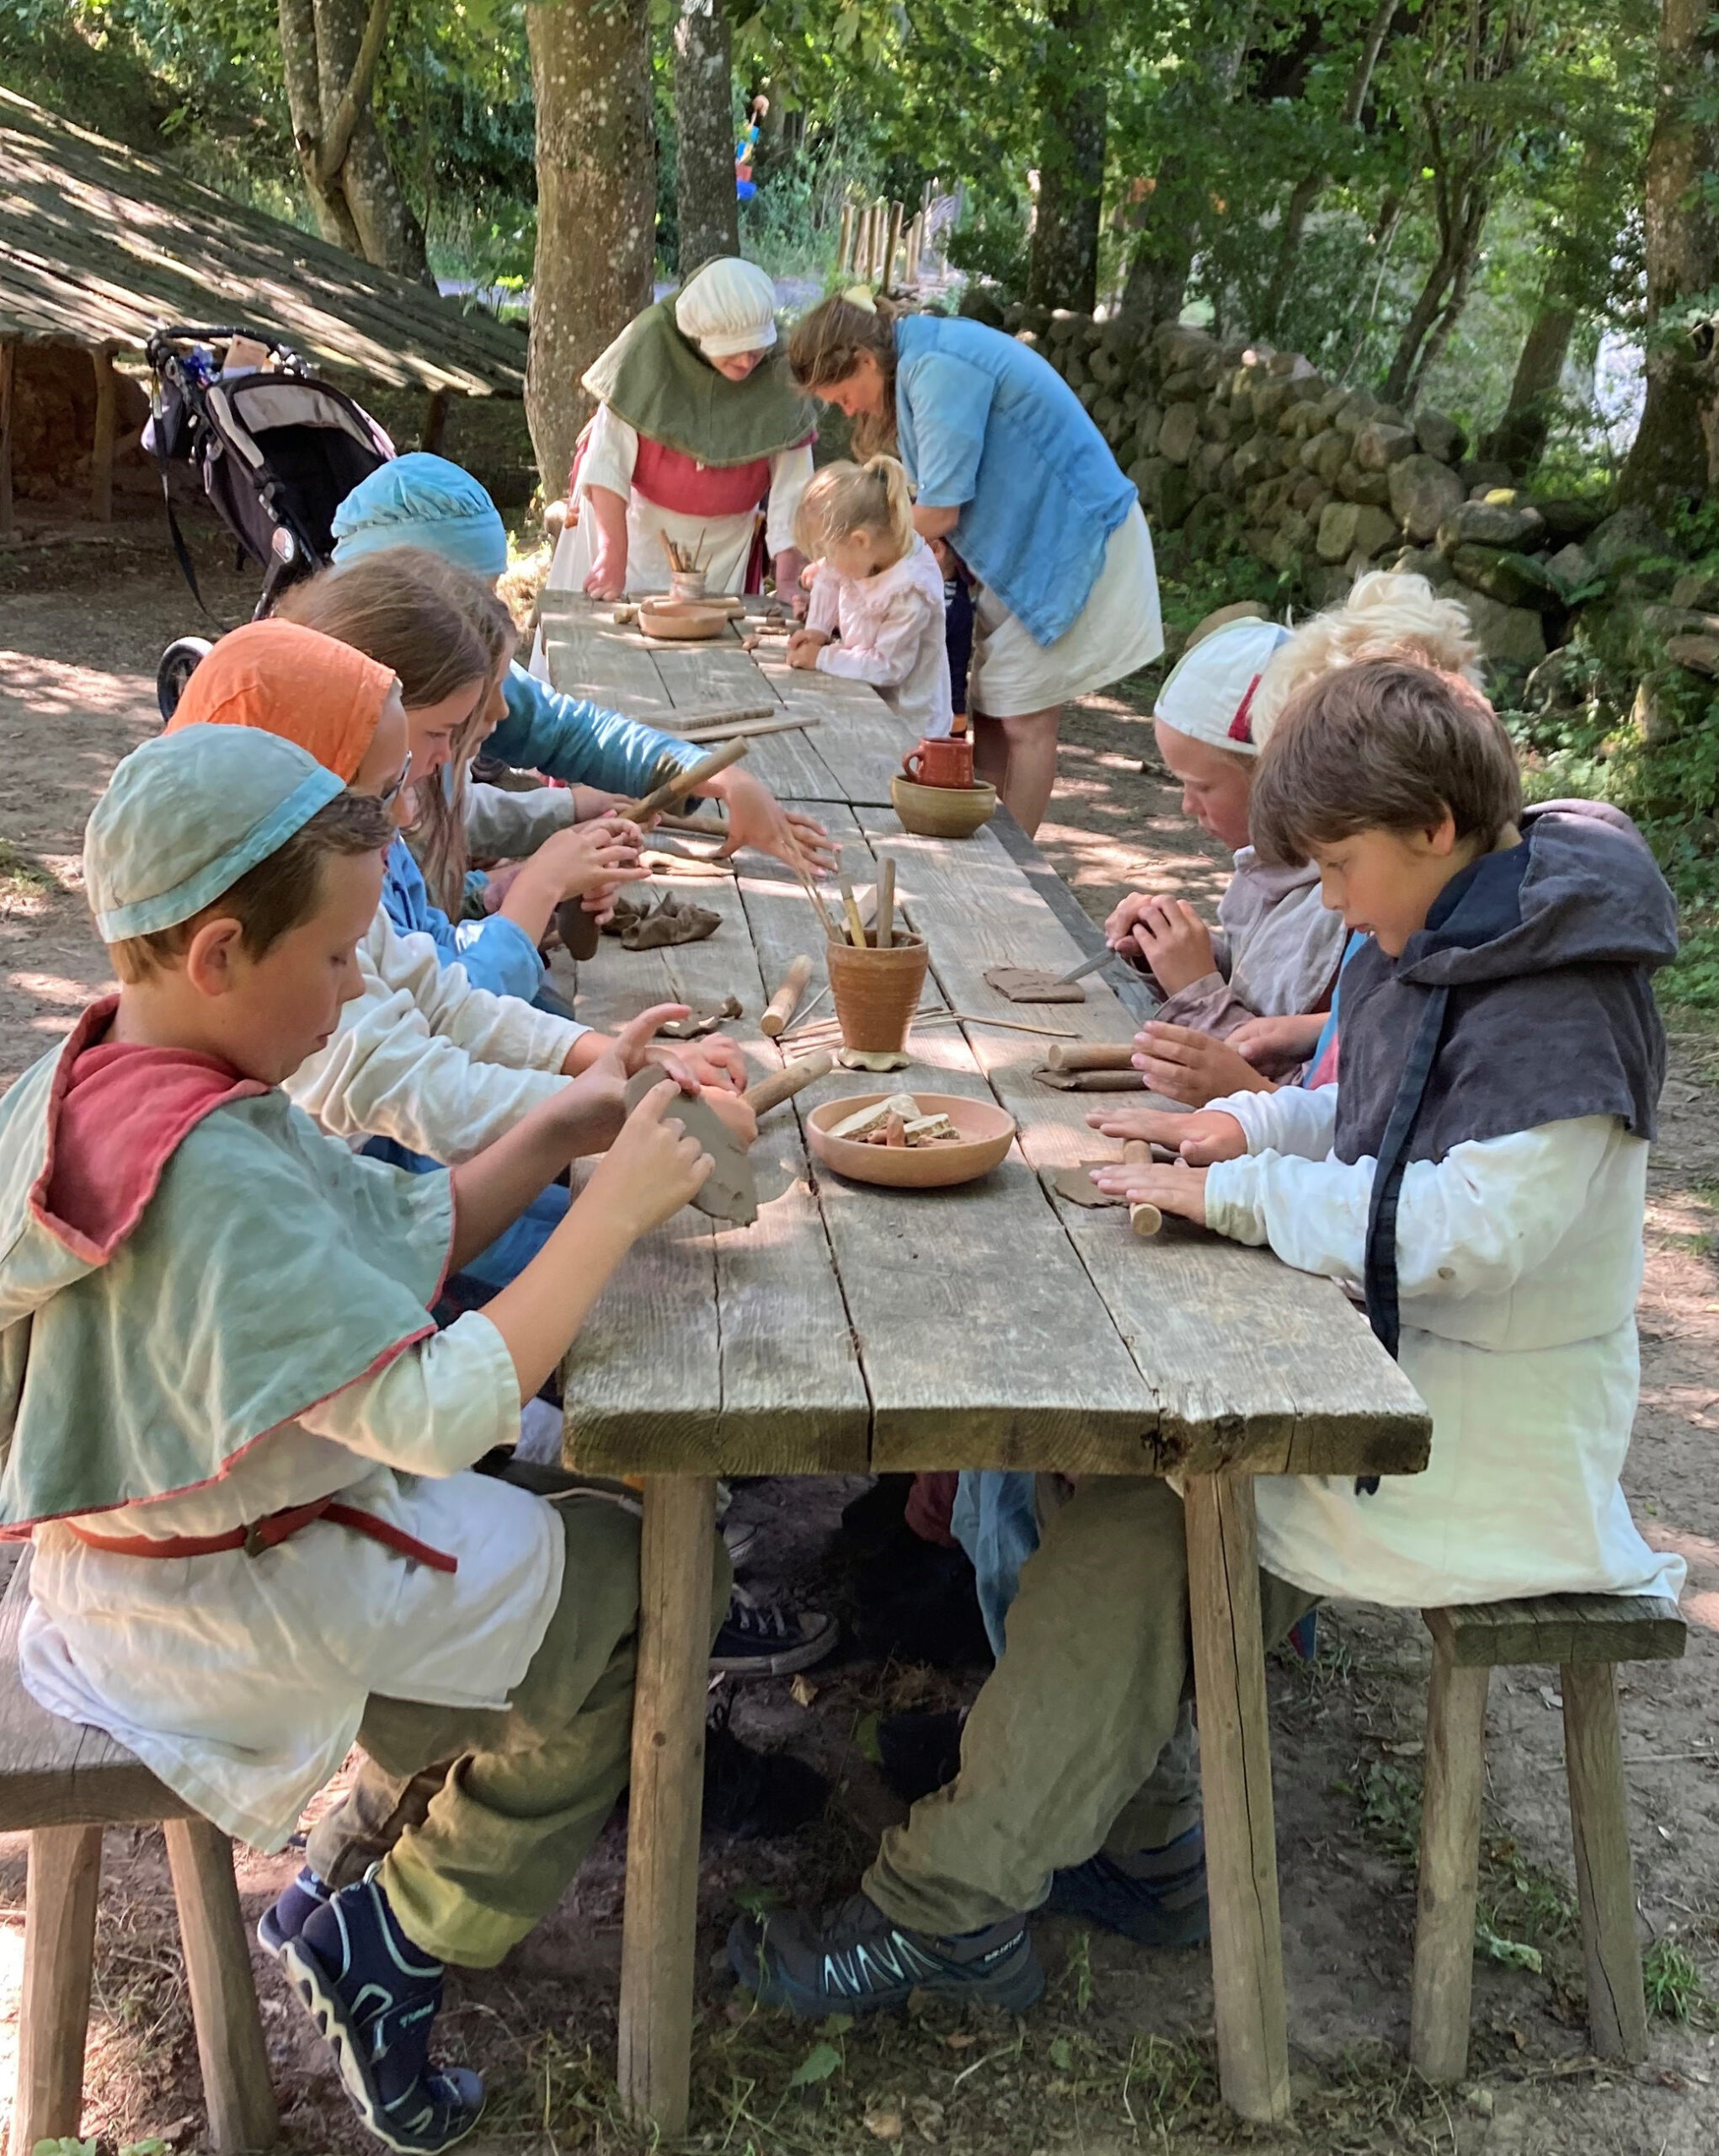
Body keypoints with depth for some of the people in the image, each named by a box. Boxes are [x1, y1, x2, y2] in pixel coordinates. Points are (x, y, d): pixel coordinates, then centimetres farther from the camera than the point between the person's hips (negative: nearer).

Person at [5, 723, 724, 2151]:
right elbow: (438, 1411, -36)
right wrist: (614, 1206, -28)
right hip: (240, 1602, -9)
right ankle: (401, 1945, 18)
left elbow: (407, 1236, 3)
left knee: (556, 1489, 19)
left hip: (174, 1538, 9)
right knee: (655, 1584, 5)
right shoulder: (211, 1177, -34)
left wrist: (557, 1129, -9)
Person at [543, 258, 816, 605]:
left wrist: (787, 581, -23)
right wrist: (613, 556, -27)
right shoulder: (652, 344, -21)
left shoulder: (778, 373, -17)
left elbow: (792, 485, -16)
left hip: (721, 547, 1)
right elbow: (608, 457, -22)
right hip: (637, 527, -1)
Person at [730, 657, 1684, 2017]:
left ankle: (946, 1911, -5)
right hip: (1400, 1363, 9)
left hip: (1487, 1443, -9)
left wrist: (1237, 1194, -23)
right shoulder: (1446, 943, 8)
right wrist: (1253, 1124, 1)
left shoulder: (1561, 1000, -22)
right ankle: (1136, 1841, 6)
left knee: (1136, 1533, -16)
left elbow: (1470, 1222, -30)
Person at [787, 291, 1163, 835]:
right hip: (1024, 546, 10)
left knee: (1024, 721, -6)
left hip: (1073, 541, -10)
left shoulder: (939, 368, -23)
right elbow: (941, 492, 7)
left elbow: (938, 511, -22)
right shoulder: (919, 360, 7)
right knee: (988, 713, 9)